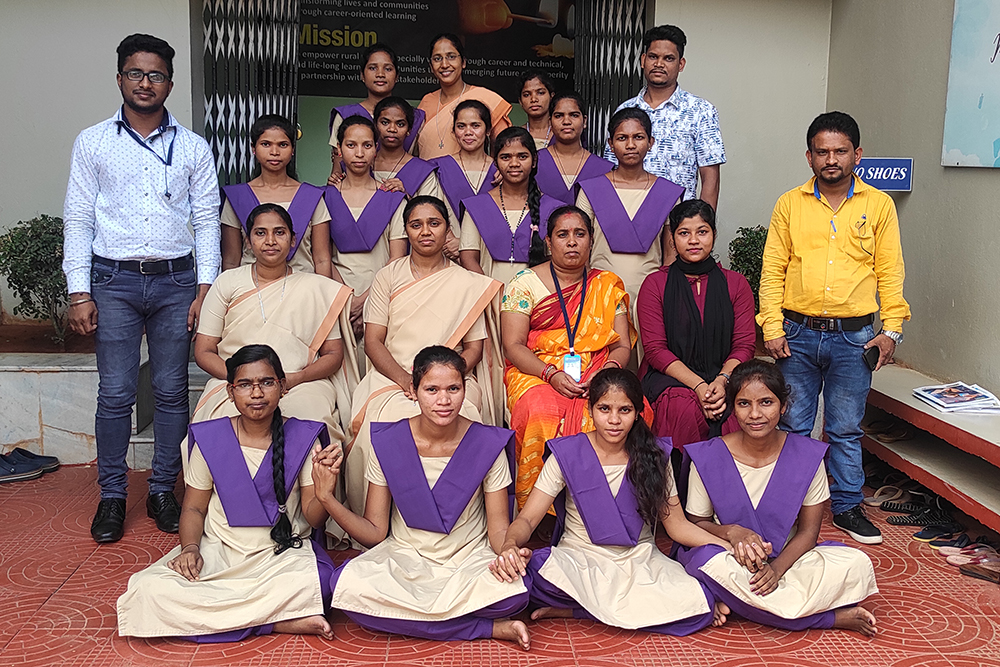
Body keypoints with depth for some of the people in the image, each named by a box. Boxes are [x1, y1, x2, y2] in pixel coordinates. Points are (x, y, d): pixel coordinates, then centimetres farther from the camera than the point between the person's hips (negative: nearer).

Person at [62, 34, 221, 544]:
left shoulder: (193, 148, 8)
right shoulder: (93, 142, 7)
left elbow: (207, 219, 6)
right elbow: (77, 219, 5)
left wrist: (205, 288, -3)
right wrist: (79, 293, -2)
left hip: (175, 280, 1)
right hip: (114, 281, -1)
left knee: (171, 391, 4)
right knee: (115, 393, 0)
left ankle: (163, 491, 16)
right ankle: (112, 495, 13)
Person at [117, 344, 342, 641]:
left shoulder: (303, 439, -3)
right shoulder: (209, 439, 1)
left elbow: (313, 518, -2)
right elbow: (194, 508, 9)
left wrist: (324, 493, -25)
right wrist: (190, 548, -11)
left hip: (281, 553, -3)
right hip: (217, 552, 3)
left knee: (314, 582, -37)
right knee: (148, 590, -26)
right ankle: (278, 621, -23)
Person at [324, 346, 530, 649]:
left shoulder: (488, 444, -8)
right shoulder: (387, 443, -6)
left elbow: (499, 529, -4)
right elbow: (375, 533, -4)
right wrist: (328, 499, -21)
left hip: (469, 559, -2)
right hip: (404, 557, 2)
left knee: (512, 592, -35)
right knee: (349, 586, -32)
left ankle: (405, 617, -9)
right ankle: (492, 629, -20)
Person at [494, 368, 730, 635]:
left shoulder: (655, 455, 3)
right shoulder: (567, 454, -3)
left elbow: (677, 524, 6)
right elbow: (527, 518, -7)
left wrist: (728, 547, -10)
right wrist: (510, 545, -31)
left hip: (640, 561, 2)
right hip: (579, 560, -2)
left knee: (700, 606, -28)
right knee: (532, 571, -35)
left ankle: (571, 610, -15)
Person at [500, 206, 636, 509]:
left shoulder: (608, 286, 14)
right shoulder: (525, 283, 6)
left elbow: (623, 346, 10)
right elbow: (513, 346, -2)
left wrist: (608, 370, -14)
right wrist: (551, 374, -18)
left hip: (597, 374, 2)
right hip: (535, 373, -2)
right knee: (541, 414, -36)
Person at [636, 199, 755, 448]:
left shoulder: (735, 283, 13)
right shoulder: (655, 283, 6)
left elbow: (745, 345, 6)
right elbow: (655, 349, -3)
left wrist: (722, 381, -15)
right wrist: (698, 386, -16)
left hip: (725, 378, 2)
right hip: (669, 378, -2)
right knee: (688, 411, -34)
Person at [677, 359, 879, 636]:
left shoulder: (807, 455, -7)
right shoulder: (708, 458, -11)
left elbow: (809, 529, -4)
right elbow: (696, 523, -2)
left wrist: (777, 567, -23)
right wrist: (731, 532, -25)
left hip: (787, 559, 1)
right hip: (731, 561, 0)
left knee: (857, 564, -24)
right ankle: (833, 618, -23)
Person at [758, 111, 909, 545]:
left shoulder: (879, 205, 4)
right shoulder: (789, 204, 4)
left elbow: (890, 272, 4)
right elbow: (772, 271, 3)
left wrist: (892, 330, -3)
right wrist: (772, 328, -4)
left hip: (853, 336, 0)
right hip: (797, 334, 0)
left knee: (845, 429, 9)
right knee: (792, 426, 8)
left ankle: (847, 506, 24)